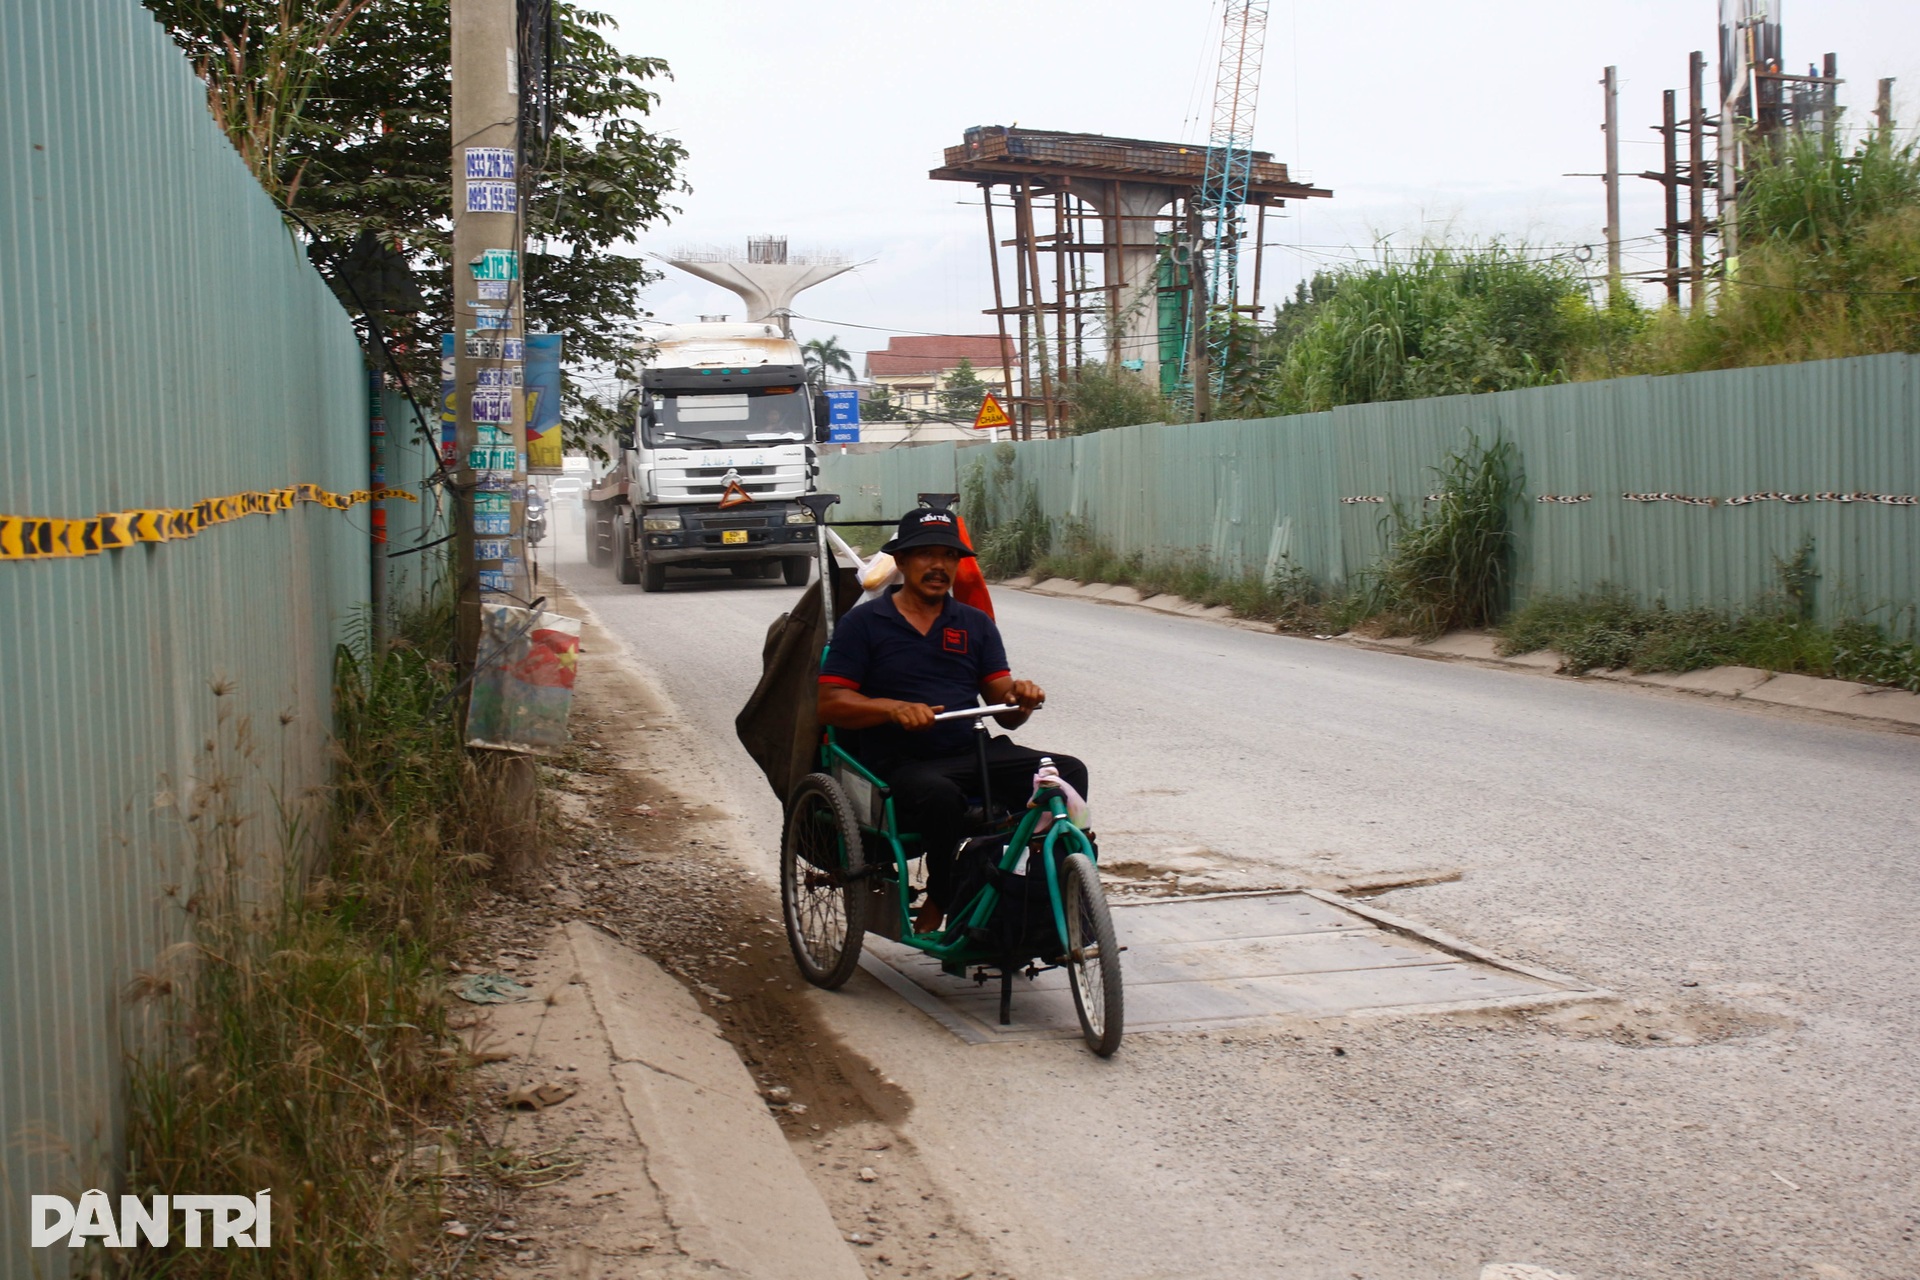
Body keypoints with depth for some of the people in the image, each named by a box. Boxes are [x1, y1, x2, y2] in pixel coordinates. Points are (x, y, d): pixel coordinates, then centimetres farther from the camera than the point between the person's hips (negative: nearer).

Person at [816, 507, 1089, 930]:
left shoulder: (975, 625, 16)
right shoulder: (864, 622, 5)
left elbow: (1005, 714, 10)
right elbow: (829, 704, -4)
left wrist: (1020, 698, -15)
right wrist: (894, 709, -20)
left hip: (972, 753, 4)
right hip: (899, 763, -4)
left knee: (1069, 772, -20)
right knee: (942, 796, -39)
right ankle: (946, 901, -13)